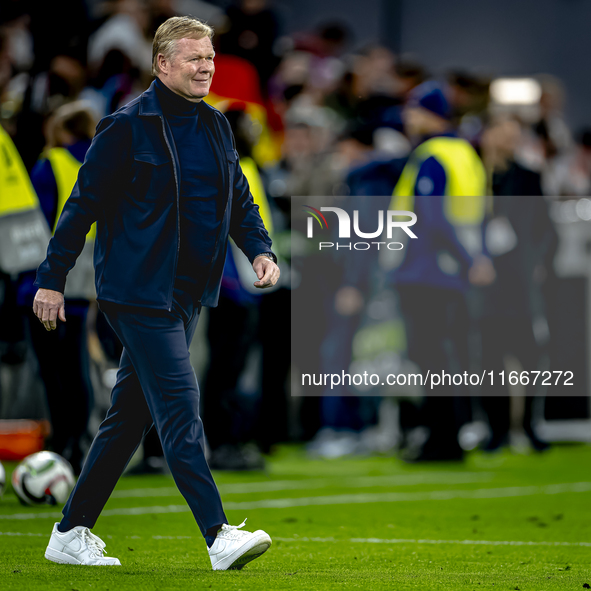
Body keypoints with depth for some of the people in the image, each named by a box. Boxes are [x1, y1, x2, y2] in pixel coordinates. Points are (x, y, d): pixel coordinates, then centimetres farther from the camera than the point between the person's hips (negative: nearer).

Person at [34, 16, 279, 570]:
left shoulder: (215, 126, 13)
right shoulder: (128, 126, -9)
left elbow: (238, 199, 21)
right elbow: (84, 203, -7)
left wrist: (259, 250, 3)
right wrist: (52, 278, -8)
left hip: (185, 294, 8)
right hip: (138, 291, -8)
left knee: (131, 413, 11)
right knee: (179, 406, -14)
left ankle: (71, 533, 20)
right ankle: (219, 536, -18)